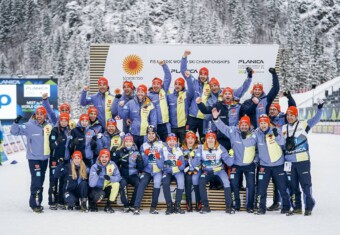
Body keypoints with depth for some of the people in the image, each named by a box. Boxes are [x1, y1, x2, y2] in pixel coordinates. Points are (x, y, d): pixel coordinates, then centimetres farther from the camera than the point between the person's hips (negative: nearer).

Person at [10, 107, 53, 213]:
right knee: (36, 181, -12)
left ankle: (38, 202, 23)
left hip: (45, 158, 5)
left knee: (41, 181, 13)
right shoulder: (29, 126, -8)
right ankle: (35, 204, -5)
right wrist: (16, 123, -28)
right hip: (33, 158, -5)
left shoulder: (48, 126, 2)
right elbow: (14, 131, -12)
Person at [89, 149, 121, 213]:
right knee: (100, 194, -36)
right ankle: (92, 203, 2)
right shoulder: (95, 167, -18)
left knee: (116, 184, -25)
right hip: (97, 189, -3)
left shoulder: (112, 165, -9)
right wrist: (97, 174, -40)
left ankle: (108, 205, -9)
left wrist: (110, 178, -35)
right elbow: (91, 184, -25)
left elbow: (118, 177, -15)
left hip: (107, 189, 4)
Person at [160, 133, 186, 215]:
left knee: (181, 182, -30)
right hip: (167, 172, -1)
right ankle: (169, 206, -26)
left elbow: (182, 165, -3)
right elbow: (161, 164, -8)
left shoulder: (179, 150, 5)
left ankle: (177, 206, -22)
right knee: (165, 183, -32)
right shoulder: (163, 150, 2)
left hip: (177, 172, 1)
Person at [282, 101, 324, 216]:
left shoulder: (303, 125, 1)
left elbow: (315, 119, -7)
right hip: (290, 161, 4)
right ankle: (297, 207, 18)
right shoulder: (284, 128, 12)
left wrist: (320, 108, -19)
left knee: (306, 184, -4)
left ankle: (309, 207, 3)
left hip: (303, 160, -4)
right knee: (293, 185, 9)